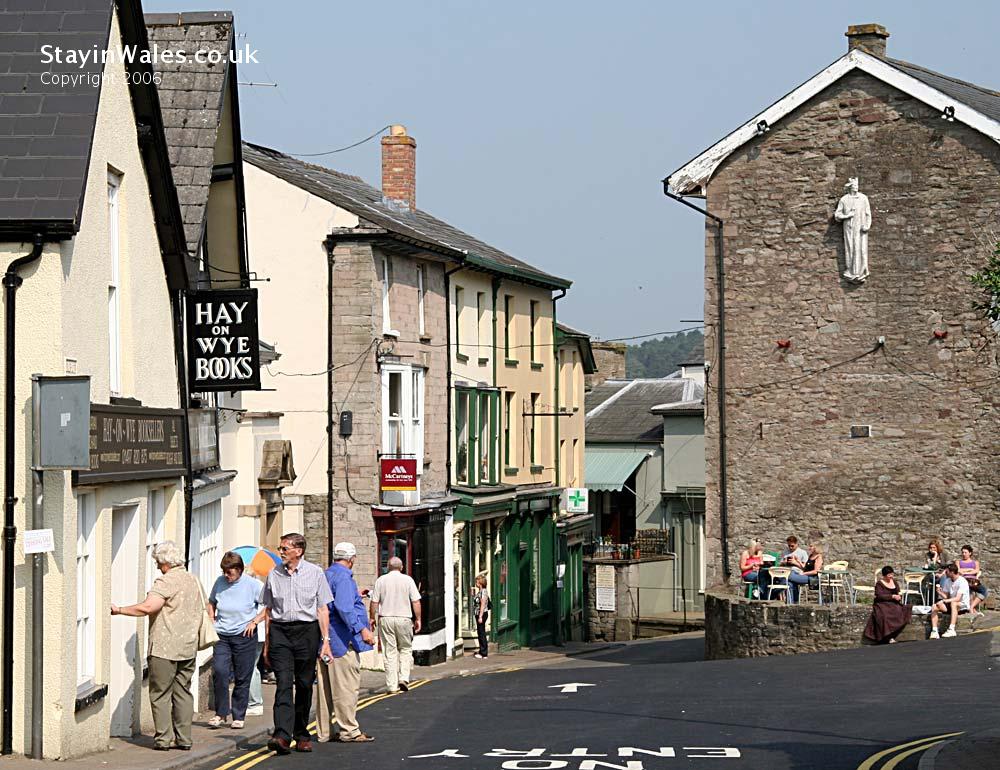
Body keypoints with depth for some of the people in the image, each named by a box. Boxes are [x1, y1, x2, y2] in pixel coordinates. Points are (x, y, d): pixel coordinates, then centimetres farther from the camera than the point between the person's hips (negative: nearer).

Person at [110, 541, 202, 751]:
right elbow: (201, 611, 20)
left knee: (161, 694, 0)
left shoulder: (166, 582, -14)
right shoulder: (193, 580, 12)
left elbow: (148, 607, -24)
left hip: (165, 648, -7)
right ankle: (184, 739, 11)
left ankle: (164, 738, -2)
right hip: (188, 647, 7)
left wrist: (119, 610, -15)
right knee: (183, 692, 12)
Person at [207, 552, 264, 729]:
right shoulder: (220, 582, 4)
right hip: (222, 635, 2)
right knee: (219, 672, -14)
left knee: (242, 678, 2)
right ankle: (221, 714, -4)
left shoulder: (253, 585, -6)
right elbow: (211, 603, 22)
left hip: (244, 636, -2)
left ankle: (238, 716, 14)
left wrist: (255, 621, -8)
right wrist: (212, 620, 8)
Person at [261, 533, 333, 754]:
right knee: (283, 682, -13)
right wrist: (267, 643, 12)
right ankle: (282, 735, -24)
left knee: (304, 685, 5)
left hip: (307, 630, -1)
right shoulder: (274, 574, 9)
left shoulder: (315, 573, 2)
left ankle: (302, 735, 18)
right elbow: (269, 610, 14)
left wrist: (325, 640, -4)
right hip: (279, 631, 1)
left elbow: (322, 609, 2)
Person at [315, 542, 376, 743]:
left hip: (324, 639, 9)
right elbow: (344, 608, -26)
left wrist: (356, 596, 44)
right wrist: (361, 629, -29)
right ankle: (349, 731, -2)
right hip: (342, 640, -9)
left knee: (326, 686, 11)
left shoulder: (326, 575, 16)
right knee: (346, 686, -5)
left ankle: (324, 732, 15)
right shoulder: (343, 577, -13)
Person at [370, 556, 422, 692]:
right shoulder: (408, 580, 0)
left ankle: (392, 685, 2)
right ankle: (404, 678, -2)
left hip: (385, 619, 1)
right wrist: (418, 619, 5)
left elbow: (374, 602, 2)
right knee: (405, 649, 14)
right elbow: (416, 602, -3)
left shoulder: (381, 580, 2)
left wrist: (373, 618, 13)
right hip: (404, 618, -1)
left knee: (390, 652, 3)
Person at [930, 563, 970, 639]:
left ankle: (951, 629, -47)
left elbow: (958, 598, -28)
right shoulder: (948, 581, 6)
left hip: (963, 606, -8)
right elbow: (946, 596, 7)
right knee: (934, 607, -12)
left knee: (953, 603, -40)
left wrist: (944, 601, -35)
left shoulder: (962, 582, -19)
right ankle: (934, 631, -22)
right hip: (951, 605, 8)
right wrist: (940, 592, -15)